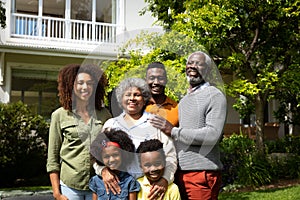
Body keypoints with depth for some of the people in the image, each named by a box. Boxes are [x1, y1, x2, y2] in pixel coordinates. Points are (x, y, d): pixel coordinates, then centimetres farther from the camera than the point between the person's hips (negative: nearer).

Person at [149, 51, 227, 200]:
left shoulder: (214, 95, -5)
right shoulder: (184, 99, 20)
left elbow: (213, 134, -18)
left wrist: (173, 131, -16)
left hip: (202, 173, -7)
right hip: (179, 173, 7)